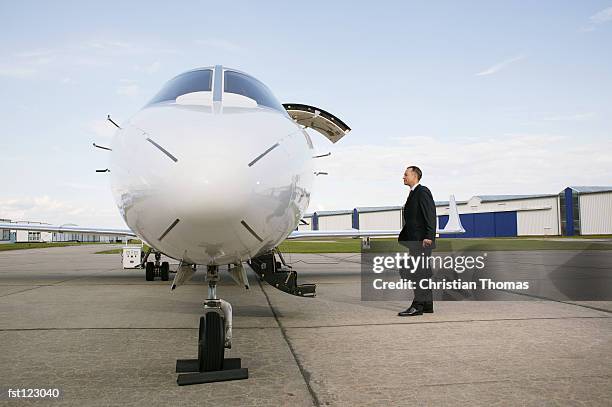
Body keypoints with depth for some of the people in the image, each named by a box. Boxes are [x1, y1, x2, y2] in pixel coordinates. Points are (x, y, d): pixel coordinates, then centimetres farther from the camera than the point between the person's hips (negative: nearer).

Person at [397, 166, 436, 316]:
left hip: (423, 240, -10)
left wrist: (428, 236, -23)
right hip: (414, 240, 10)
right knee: (423, 272, 12)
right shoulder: (413, 194, 20)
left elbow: (430, 216, -17)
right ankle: (427, 304, 19)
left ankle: (417, 306, -7)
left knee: (419, 272, -9)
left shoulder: (423, 191, -9)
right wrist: (402, 236, 19)